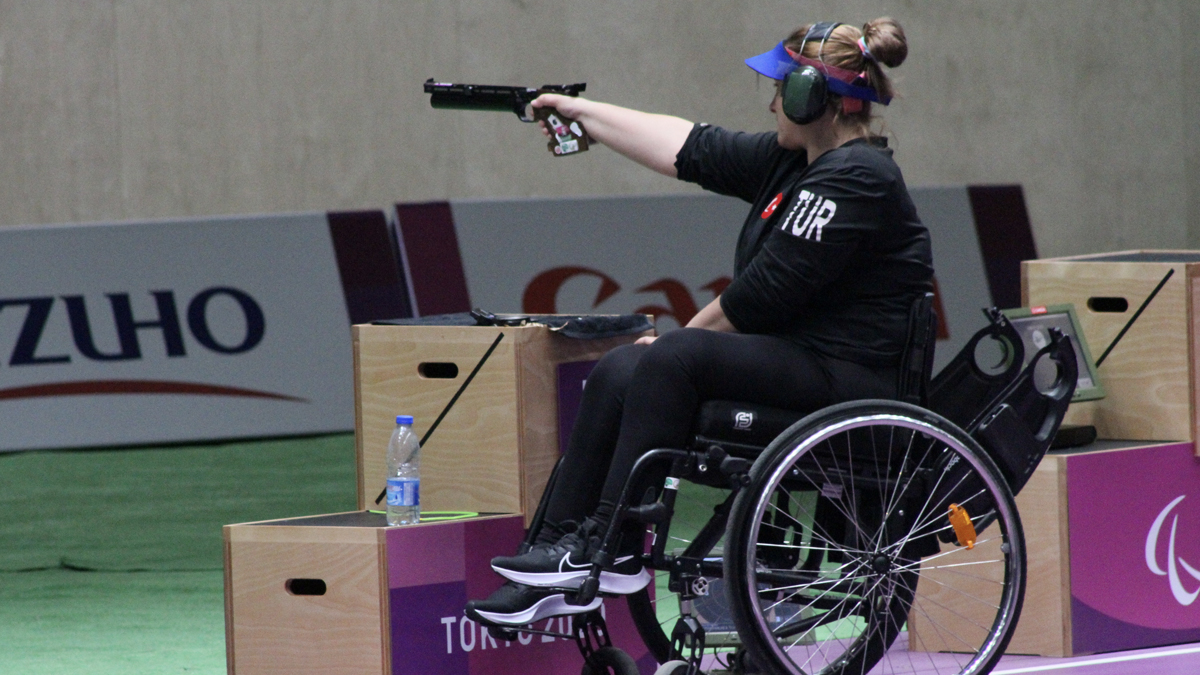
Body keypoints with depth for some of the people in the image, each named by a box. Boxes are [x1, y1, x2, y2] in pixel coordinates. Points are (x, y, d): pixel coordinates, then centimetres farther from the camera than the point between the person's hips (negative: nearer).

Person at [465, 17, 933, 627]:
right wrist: (581, 113, 24)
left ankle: (611, 550, -22)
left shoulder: (856, 178, -15)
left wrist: (688, 335, -7)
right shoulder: (790, 161, 15)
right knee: (620, 370, -4)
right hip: (796, 356, 10)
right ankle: (560, 550, -11)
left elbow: (769, 287, -18)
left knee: (671, 361, -25)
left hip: (846, 379, -10)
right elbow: (691, 150, 20)